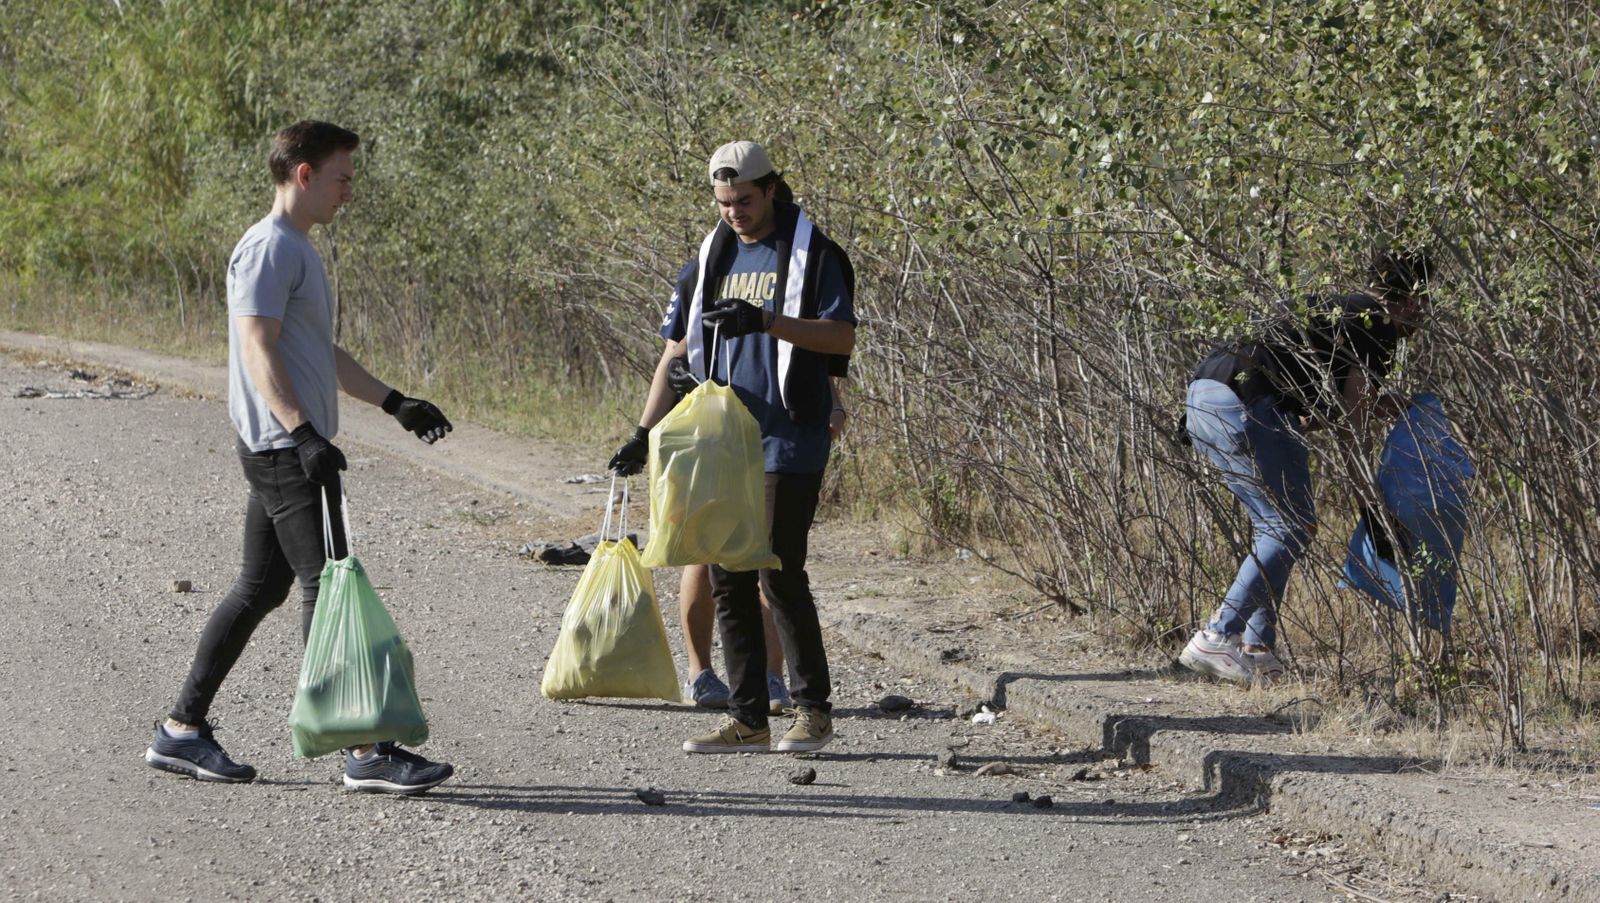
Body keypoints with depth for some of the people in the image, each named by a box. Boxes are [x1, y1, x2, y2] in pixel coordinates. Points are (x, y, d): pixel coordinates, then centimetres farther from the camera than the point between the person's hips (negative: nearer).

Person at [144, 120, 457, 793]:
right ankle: (365, 752, -12)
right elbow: (259, 350, -22)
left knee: (262, 587, 12)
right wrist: (304, 432, -31)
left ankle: (182, 731, 16)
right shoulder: (269, 248, -13)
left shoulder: (298, 251, 20)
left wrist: (397, 404, 27)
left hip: (296, 450, 11)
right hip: (284, 449, -11)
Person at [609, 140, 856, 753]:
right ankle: (747, 719, 9)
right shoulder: (712, 256, 14)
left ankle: (812, 709, 2)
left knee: (778, 572, -10)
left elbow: (842, 337, -13)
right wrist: (644, 432, 9)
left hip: (788, 441, -6)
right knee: (727, 580, 4)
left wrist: (767, 320, -24)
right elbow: (678, 351, 16)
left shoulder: (811, 252, -3)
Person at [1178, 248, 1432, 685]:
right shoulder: (1378, 331, 2)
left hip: (1201, 398, 10)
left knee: (1273, 525, 16)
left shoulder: (1336, 309, 29)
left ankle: (1258, 648, 11)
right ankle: (1216, 639, -11)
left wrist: (1376, 406, 30)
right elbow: (1352, 428, -2)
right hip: (1246, 406, -10)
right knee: (1293, 528, -4)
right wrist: (1368, 495, 6)